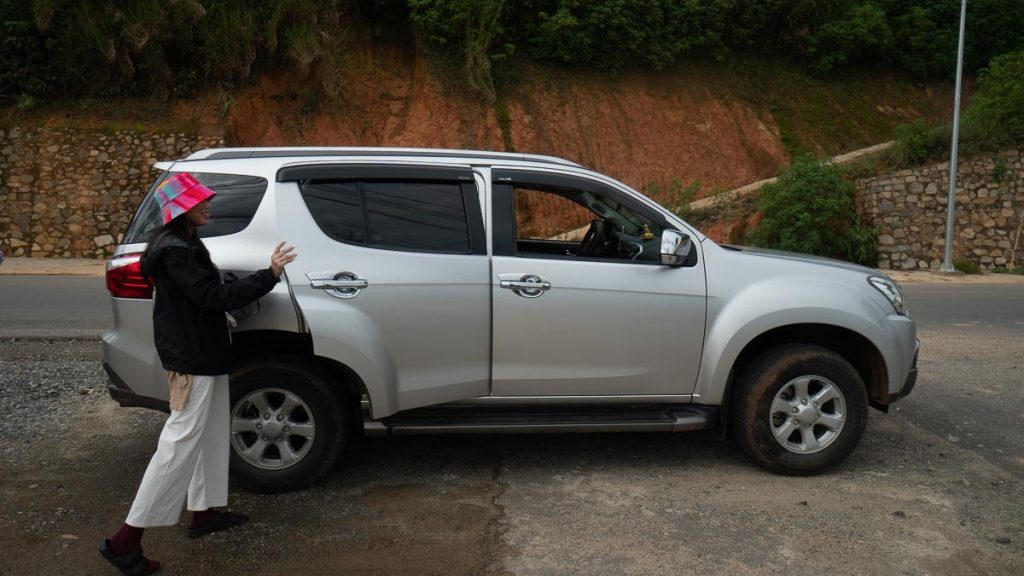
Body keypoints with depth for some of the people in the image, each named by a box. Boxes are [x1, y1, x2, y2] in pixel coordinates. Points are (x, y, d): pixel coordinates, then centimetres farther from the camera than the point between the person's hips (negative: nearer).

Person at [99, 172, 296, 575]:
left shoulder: (182, 245, 14)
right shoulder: (175, 251, -19)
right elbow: (215, 297, -26)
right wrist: (270, 274, -23)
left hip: (200, 355, 11)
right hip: (192, 360, -11)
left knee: (211, 434, 19)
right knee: (181, 445, -8)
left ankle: (204, 513, 30)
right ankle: (125, 541, -2)